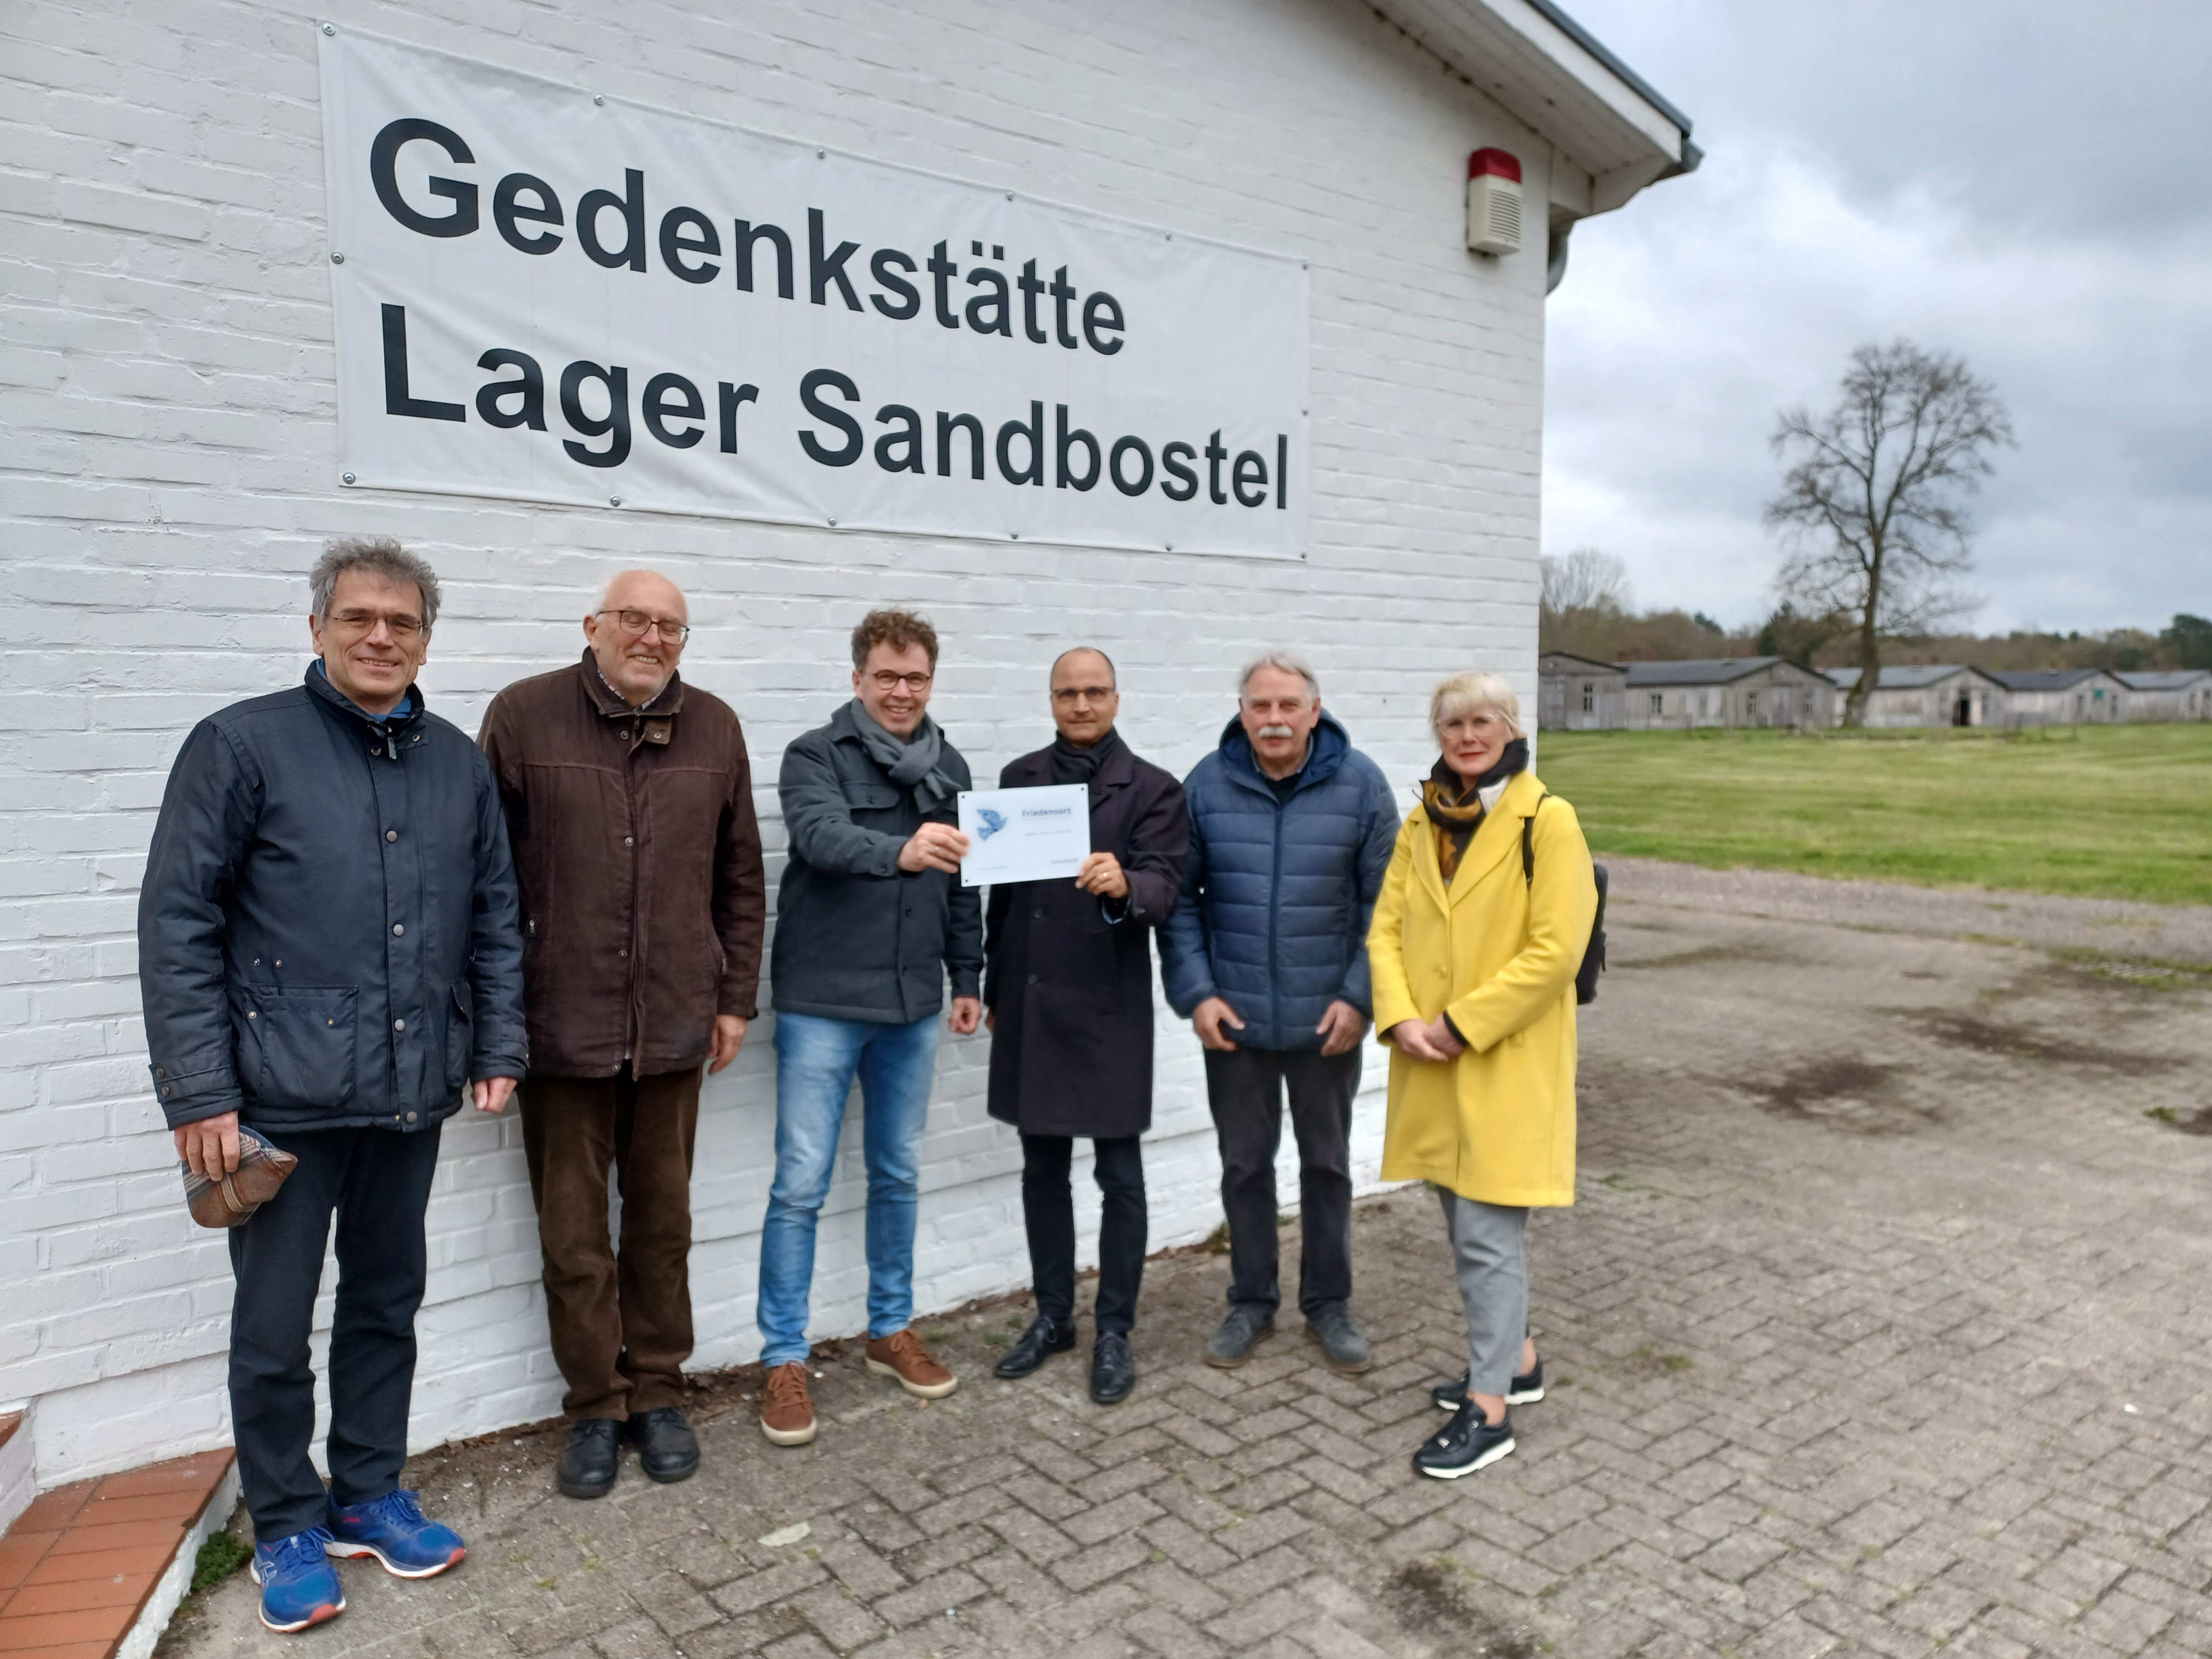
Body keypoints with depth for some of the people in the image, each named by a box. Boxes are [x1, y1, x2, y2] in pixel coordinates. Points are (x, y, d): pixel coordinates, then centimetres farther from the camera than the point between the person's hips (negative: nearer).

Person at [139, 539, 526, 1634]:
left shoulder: (459, 764, 7)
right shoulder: (243, 745, -6)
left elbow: (495, 918, 12)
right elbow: (177, 926, -8)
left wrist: (498, 1048, 6)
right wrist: (198, 1093, -12)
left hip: (411, 1094, 4)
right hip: (285, 1095, -4)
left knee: (387, 1304, 17)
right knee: (274, 1326, 8)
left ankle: (369, 1494, 35)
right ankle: (285, 1526, 28)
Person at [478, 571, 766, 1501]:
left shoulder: (714, 729, 5)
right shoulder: (524, 716, -4)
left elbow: (740, 877, 9)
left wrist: (735, 996, 8)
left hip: (673, 1025, 3)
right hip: (562, 1024, -2)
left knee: (662, 1222, 15)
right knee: (573, 1232, 9)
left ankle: (656, 1392, 32)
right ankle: (596, 1407, 27)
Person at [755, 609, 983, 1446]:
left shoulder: (949, 768, 9)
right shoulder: (815, 756, -7)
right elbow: (821, 834, -28)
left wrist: (967, 977, 12)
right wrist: (899, 850, -46)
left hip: (911, 1005, 5)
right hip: (823, 1003, -5)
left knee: (898, 1175, 15)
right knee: (801, 1186, 0)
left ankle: (891, 1329, 31)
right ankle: (783, 1360, 14)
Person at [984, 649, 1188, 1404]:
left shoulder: (1153, 789, -4)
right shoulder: (1020, 778, 9)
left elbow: (1164, 888, -15)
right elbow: (1002, 885, 12)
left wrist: (1123, 886, -38)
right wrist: (993, 988, 13)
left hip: (1109, 1007, -4)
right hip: (1030, 1005, 4)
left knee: (1118, 1173, 5)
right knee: (1041, 1168, 13)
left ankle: (1114, 1331, 19)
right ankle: (1052, 1315, 29)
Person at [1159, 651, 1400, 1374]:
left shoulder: (1359, 784, -7)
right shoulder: (1207, 786, -5)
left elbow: (1383, 902, -5)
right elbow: (1180, 898, -2)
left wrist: (1359, 995, -11)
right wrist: (1196, 992, -9)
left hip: (1326, 1016, 0)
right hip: (1234, 1016, 1)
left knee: (1327, 1163, 14)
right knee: (1245, 1164, 13)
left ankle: (1328, 1303, 31)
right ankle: (1251, 1302, 30)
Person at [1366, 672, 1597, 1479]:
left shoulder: (1547, 821, -10)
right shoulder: (1422, 825, 9)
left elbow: (1555, 951, -16)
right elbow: (1386, 929, 7)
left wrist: (1461, 1023, -17)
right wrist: (1400, 1017, -8)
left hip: (1507, 1063, -6)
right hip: (1431, 1064, 7)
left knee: (1488, 1233, -3)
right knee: (1466, 1227, 17)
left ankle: (1489, 1409, 10)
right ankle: (1515, 1359, 36)